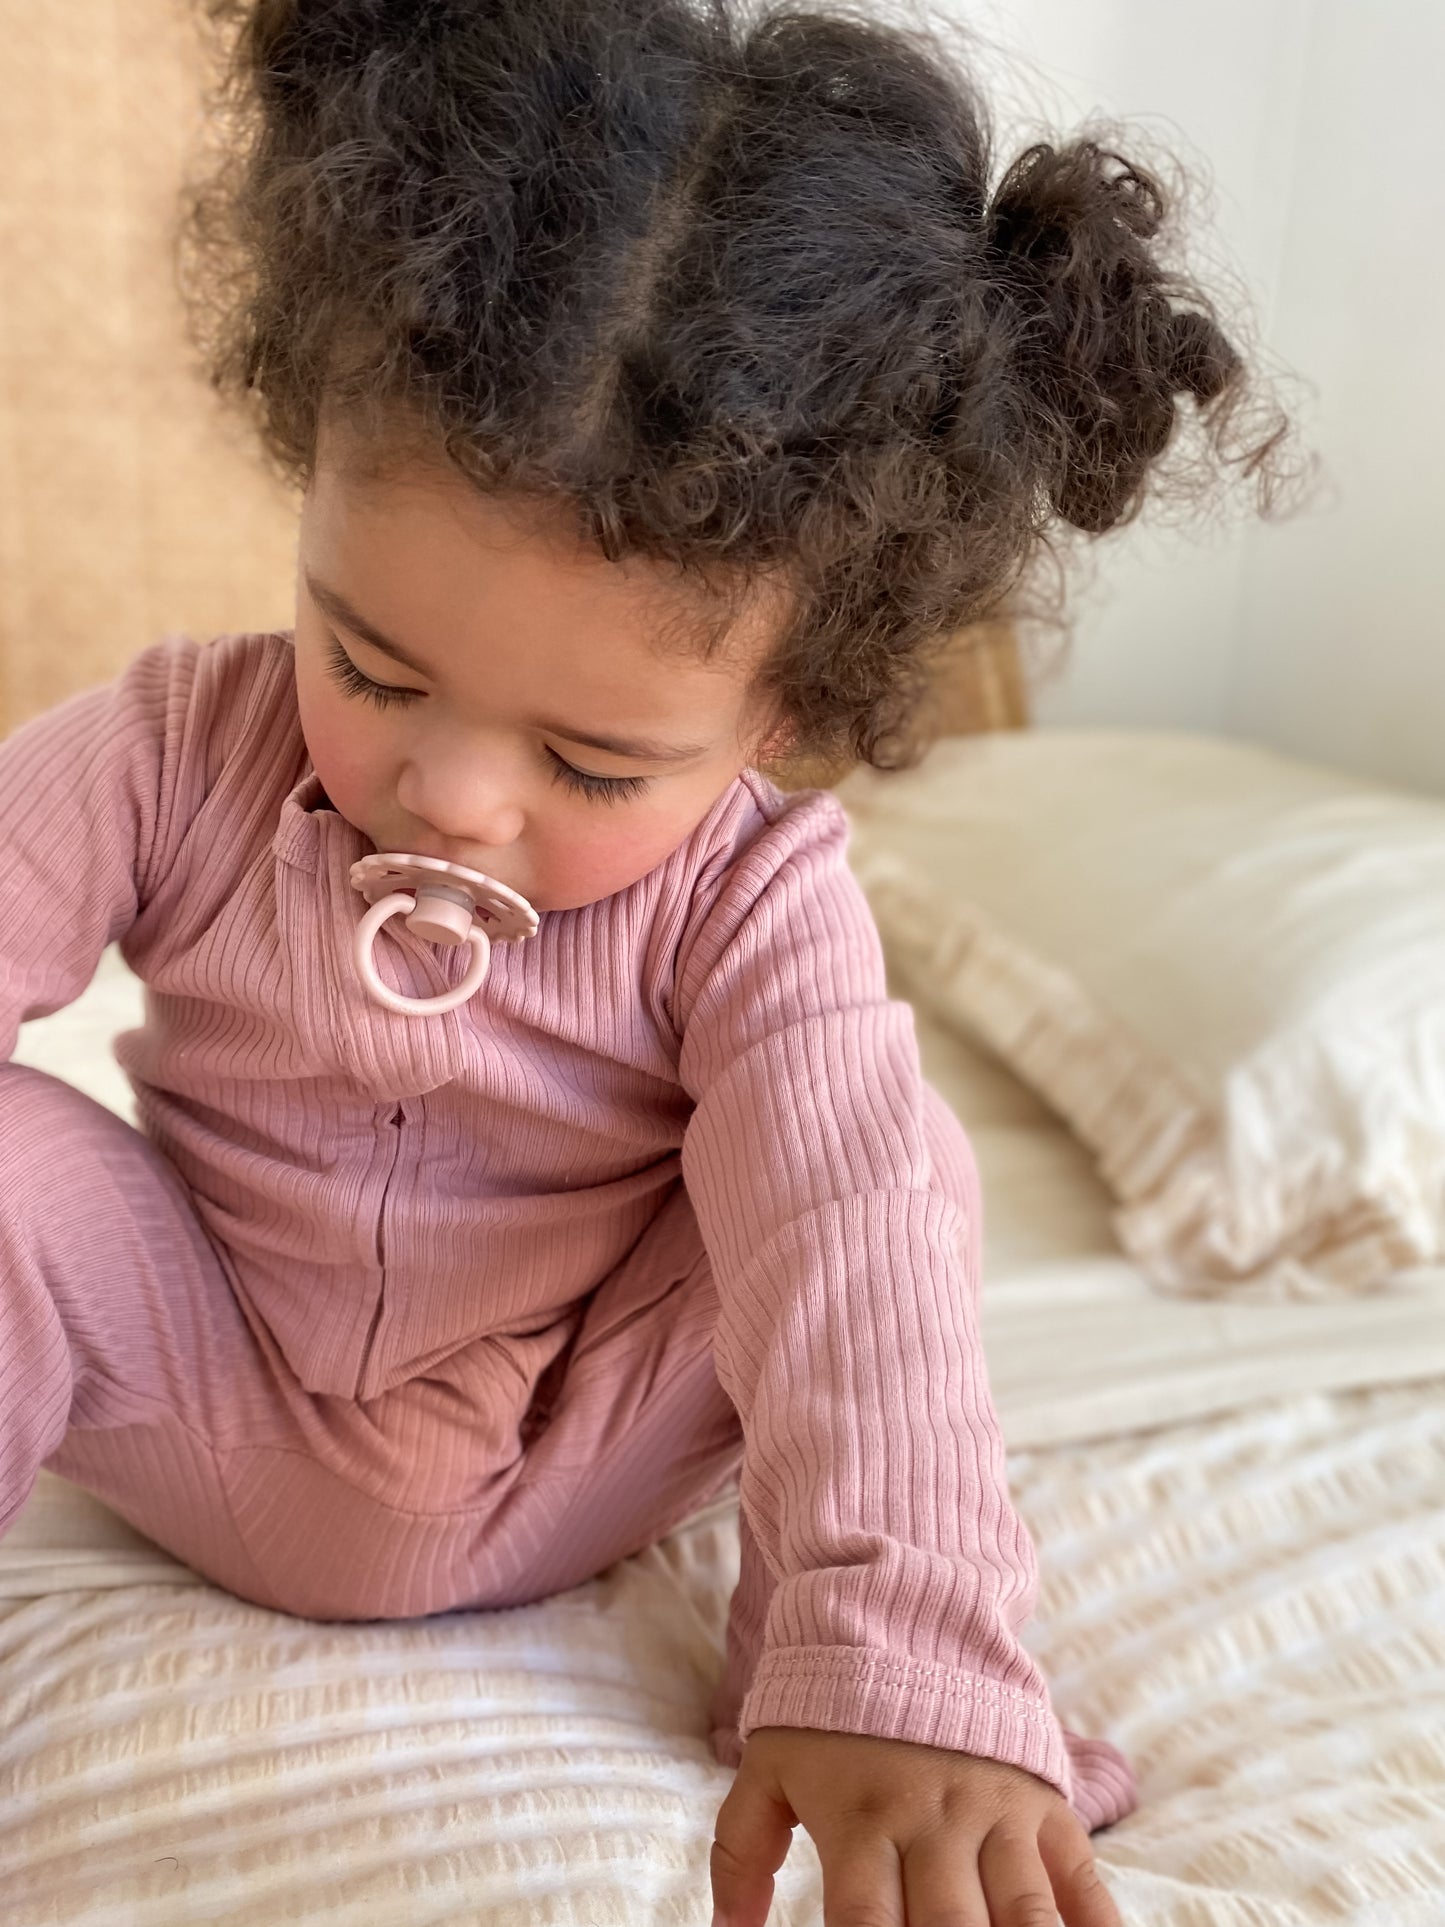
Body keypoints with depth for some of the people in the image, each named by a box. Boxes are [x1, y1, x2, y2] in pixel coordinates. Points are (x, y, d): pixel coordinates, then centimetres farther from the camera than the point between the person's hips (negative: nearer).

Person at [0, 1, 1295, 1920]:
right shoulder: (179, 750, -17)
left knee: (906, 1160, -21)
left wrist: (902, 1659, -45)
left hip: (562, 1478, 0)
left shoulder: (754, 900, -21)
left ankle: (783, 1646, -6)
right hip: (218, 1429, 1)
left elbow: (846, 1246, -33)